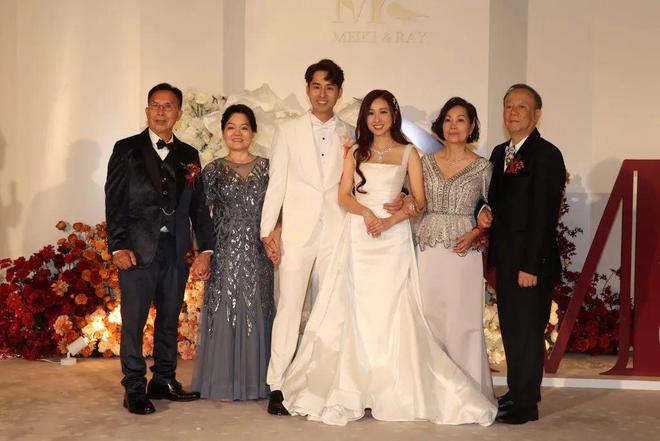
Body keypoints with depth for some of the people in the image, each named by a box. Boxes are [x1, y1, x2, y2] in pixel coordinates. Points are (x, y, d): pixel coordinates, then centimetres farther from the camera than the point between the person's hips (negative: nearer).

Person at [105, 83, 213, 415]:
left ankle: (164, 380, 23)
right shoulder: (126, 150, 3)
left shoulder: (188, 156, 12)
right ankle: (134, 389, 9)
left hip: (177, 250, 4)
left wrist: (205, 250, 3)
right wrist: (118, 246, -11)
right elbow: (114, 201, -3)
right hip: (138, 250, -3)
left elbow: (198, 206, 11)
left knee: (170, 319, 11)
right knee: (134, 321, 0)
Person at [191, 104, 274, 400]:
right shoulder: (213, 170, 4)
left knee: (256, 312, 5)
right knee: (223, 311, 2)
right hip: (224, 252, -1)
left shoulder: (266, 168, 6)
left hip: (256, 253, 1)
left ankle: (255, 381, 17)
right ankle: (223, 382, 12)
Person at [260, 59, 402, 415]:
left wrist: (392, 199, -2)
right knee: (289, 307, -6)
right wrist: (268, 230, -3)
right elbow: (276, 183, 4)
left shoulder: (351, 136, 12)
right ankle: (277, 386, -1)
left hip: (336, 233, 2)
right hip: (297, 232, -2)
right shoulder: (289, 131, 8)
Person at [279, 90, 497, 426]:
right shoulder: (356, 153, 13)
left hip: (394, 236, -2)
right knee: (357, 309, 0)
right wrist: (366, 213, -14)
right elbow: (344, 196, 5)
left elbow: (419, 200, 0)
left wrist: (388, 221, -15)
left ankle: (398, 390, 3)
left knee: (392, 309, -5)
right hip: (358, 236, 2)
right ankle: (352, 389, 4)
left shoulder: (408, 153, 7)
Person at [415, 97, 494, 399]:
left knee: (462, 320, -1)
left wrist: (475, 233, -11)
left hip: (462, 251, -3)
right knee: (429, 315, 5)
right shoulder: (427, 161, 9)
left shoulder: (482, 167, 1)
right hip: (428, 250, 3)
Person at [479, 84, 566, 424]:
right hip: (504, 258, 8)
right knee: (510, 329, 15)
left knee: (528, 331, 2)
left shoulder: (547, 155, -12)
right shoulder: (500, 153, 12)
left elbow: (544, 214, -17)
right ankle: (517, 391, 29)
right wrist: (485, 211, -2)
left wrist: (530, 265, -20)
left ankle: (525, 405, 14)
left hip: (531, 261, -7)